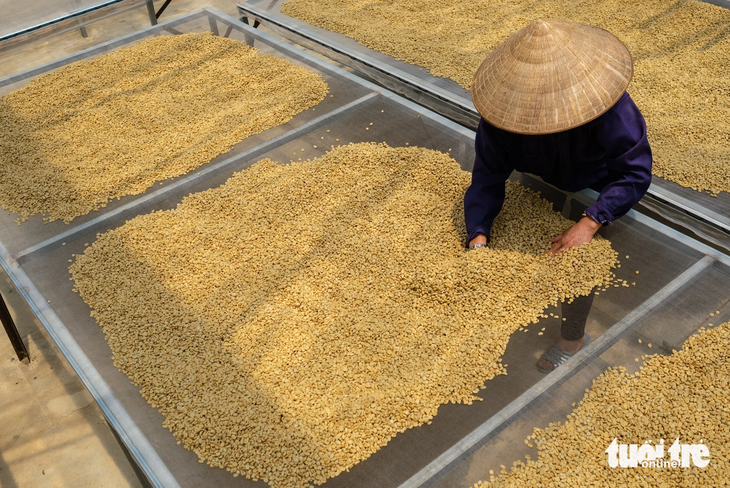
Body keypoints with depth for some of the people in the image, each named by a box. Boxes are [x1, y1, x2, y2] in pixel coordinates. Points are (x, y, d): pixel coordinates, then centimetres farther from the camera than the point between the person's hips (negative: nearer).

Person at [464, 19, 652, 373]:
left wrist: (589, 223, -44)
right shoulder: (504, 111, -30)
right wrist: (477, 237, -40)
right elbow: (487, 177, -25)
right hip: (543, 181, 4)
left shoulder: (611, 111, -39)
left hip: (600, 191, -4)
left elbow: (636, 173, -32)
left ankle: (573, 340, 8)